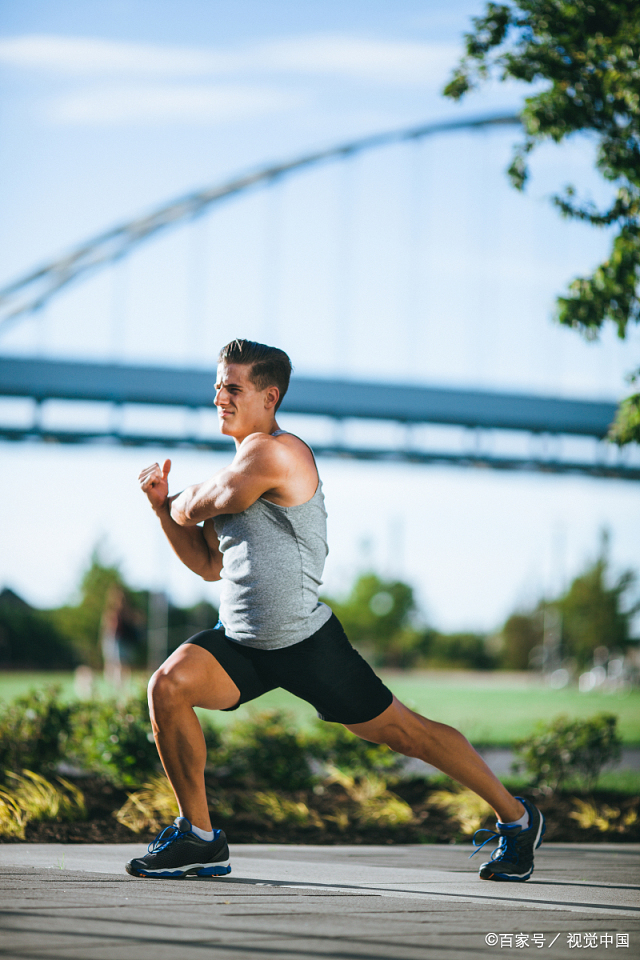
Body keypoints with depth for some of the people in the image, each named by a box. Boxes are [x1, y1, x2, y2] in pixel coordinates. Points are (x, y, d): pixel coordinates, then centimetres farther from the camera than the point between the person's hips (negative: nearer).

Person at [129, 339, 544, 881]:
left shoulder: (273, 452, -16)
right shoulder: (246, 463, 14)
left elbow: (195, 510, -11)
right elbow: (209, 563, 17)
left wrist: (180, 503, 12)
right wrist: (161, 504, 7)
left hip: (306, 644, -8)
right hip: (241, 642, 8)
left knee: (404, 732, 2)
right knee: (169, 685, -16)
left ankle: (516, 817, 20)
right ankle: (198, 838, -6)